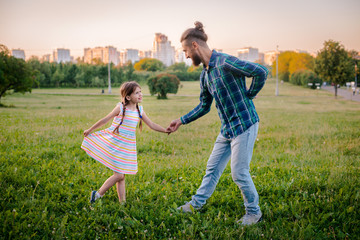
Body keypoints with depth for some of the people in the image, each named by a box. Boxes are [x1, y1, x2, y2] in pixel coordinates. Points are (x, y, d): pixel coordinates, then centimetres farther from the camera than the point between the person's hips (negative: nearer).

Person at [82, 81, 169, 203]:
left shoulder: (140, 110, 5)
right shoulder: (121, 108, -11)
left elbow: (151, 125, 10)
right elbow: (105, 120, -2)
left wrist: (166, 130, 1)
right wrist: (90, 130, 7)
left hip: (127, 147, 5)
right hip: (114, 144, -5)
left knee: (121, 175, 11)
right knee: (119, 175, -6)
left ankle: (122, 201, 18)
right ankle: (98, 194, 10)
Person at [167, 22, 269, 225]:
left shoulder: (225, 63, -18)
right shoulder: (205, 75, 10)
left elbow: (262, 72, -22)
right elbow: (204, 106, 20)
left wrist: (249, 95, -11)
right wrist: (181, 121, 18)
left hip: (244, 124, -8)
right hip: (227, 128, 8)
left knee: (239, 172, -1)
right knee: (213, 167, 15)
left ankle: (254, 212, 19)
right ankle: (196, 204, 30)